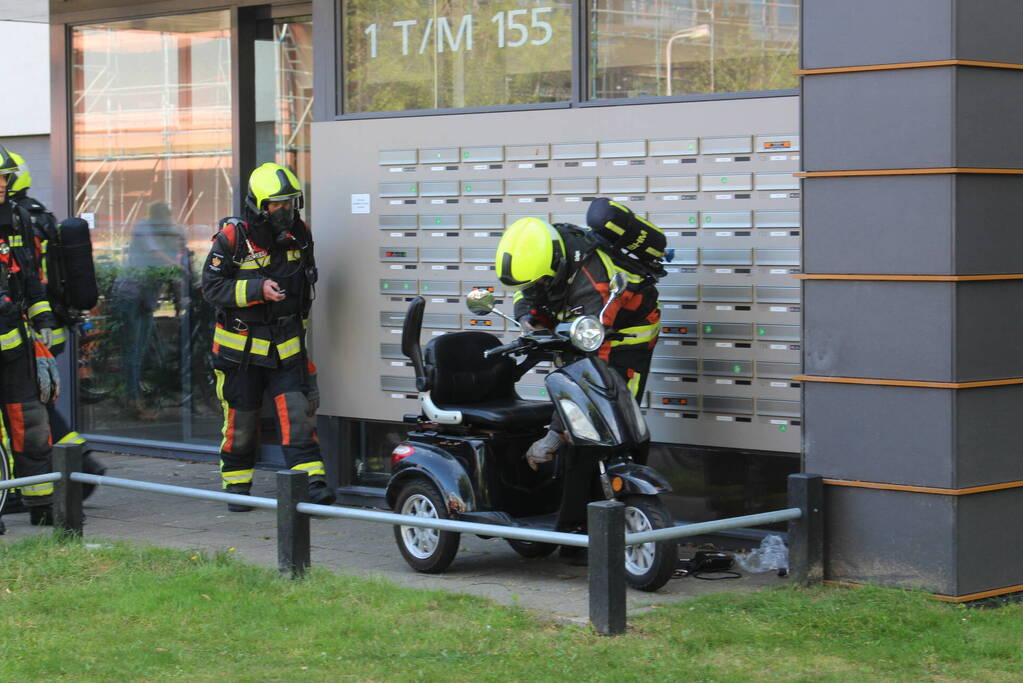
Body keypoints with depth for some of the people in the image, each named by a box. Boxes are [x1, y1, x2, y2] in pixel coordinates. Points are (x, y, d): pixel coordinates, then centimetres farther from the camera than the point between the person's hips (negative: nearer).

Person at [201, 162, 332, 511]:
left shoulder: (299, 234, 3)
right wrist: (256, 290, -25)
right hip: (240, 346, -3)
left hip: (287, 343, 3)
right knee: (241, 419, 5)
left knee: (298, 411, -9)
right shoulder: (233, 237, -14)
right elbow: (211, 286, -15)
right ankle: (236, 485, 20)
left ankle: (313, 481, -11)